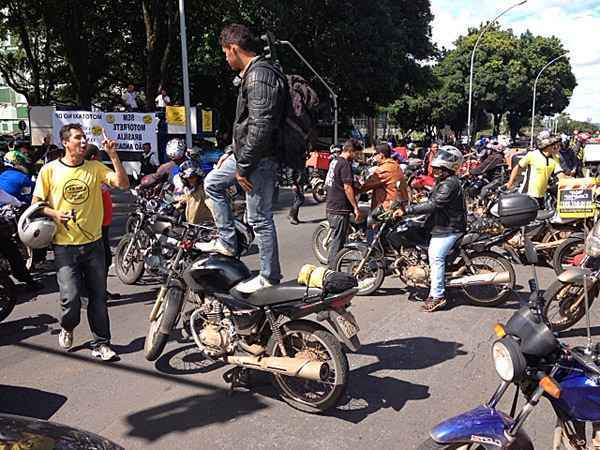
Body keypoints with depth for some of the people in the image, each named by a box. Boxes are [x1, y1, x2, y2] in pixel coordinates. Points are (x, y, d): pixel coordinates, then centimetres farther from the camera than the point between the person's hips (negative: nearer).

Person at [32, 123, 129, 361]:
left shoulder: (95, 167, 2)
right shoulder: (50, 169, -1)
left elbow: (123, 183, -10)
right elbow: (36, 203, 4)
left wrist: (113, 155, -15)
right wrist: (55, 214, -14)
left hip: (93, 243, 2)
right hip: (65, 246, -2)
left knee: (98, 297, 7)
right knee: (71, 296, -7)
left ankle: (100, 343, 21)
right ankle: (67, 327, 26)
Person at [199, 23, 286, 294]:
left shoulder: (259, 76, -19)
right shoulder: (252, 74, 16)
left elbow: (260, 127, -26)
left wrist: (243, 167, -20)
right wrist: (232, 152, 21)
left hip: (260, 159, -11)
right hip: (246, 152, 11)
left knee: (260, 219, -4)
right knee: (212, 183, 22)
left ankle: (270, 277, 9)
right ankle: (227, 241, 25)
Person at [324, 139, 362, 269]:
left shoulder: (334, 162, 15)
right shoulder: (345, 164, -15)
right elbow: (347, 188, -19)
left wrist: (357, 189, 23)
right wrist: (356, 208, -16)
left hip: (331, 206, 10)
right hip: (340, 209, -10)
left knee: (335, 239, 18)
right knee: (338, 241, -4)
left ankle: (331, 266, 25)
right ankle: (334, 271, 0)